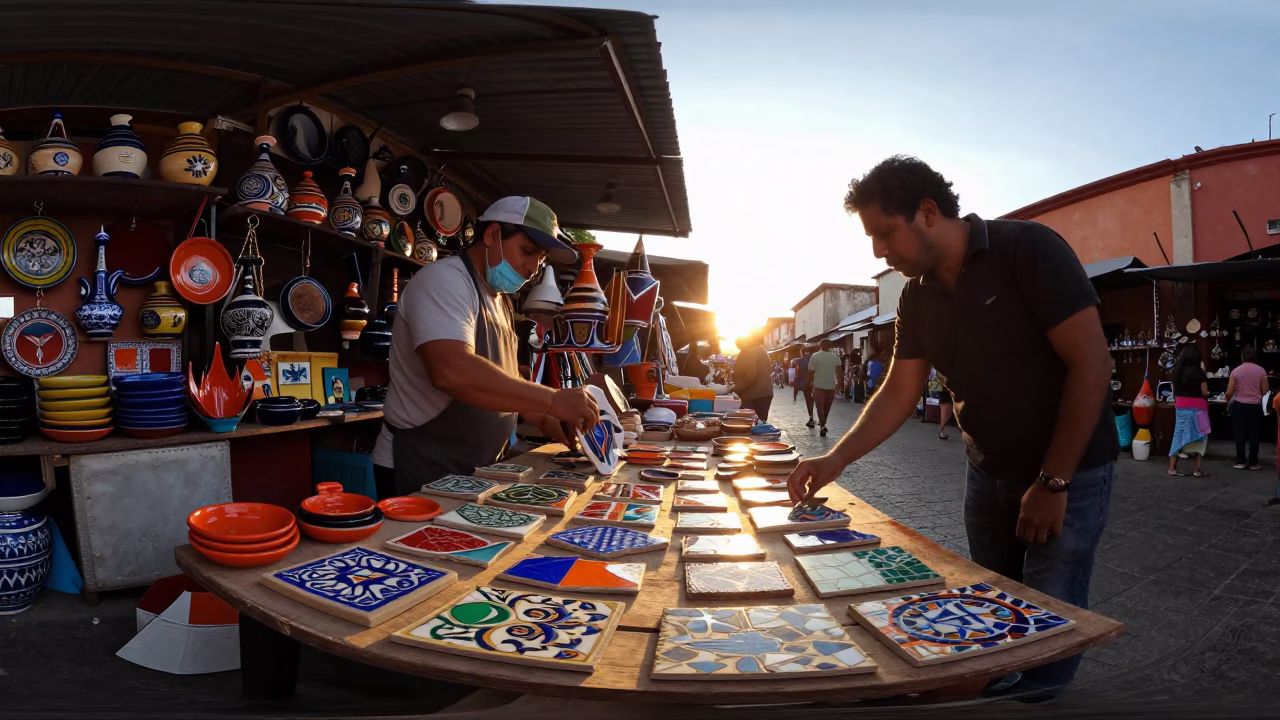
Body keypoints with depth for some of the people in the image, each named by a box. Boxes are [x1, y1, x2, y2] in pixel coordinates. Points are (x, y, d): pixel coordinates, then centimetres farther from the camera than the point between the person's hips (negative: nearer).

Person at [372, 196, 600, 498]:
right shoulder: (445, 280, -17)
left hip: (474, 469, 9)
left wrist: (545, 420, 2)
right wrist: (552, 400, -33)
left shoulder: (498, 299, 13)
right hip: (423, 470, -9)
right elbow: (452, 372, -35)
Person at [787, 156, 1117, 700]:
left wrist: (1053, 482, -18)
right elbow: (899, 393, 3)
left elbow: (1092, 364, -20)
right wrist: (837, 458, -9)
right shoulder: (916, 297, 1)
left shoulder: (1028, 250, -18)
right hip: (988, 475, 6)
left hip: (1068, 473, -5)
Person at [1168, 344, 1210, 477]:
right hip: (1196, 407, -5)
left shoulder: (1178, 370, 5)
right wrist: (1208, 393, 11)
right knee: (1198, 437, 6)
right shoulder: (1198, 371, -10)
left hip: (1180, 406, 5)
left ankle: (1172, 468, 5)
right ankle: (1196, 469, 7)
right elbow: (1204, 392, -8)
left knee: (1179, 435, 8)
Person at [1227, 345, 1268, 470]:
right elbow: (1265, 391, -1)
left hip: (1239, 405, -1)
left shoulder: (1236, 371, -5)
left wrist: (1228, 400, 16)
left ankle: (1240, 462, 7)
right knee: (1254, 435, 7)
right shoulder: (1261, 371, -3)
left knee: (1239, 434, 5)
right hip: (1255, 406, 1)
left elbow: (1229, 393, -6)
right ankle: (1253, 463, 10)